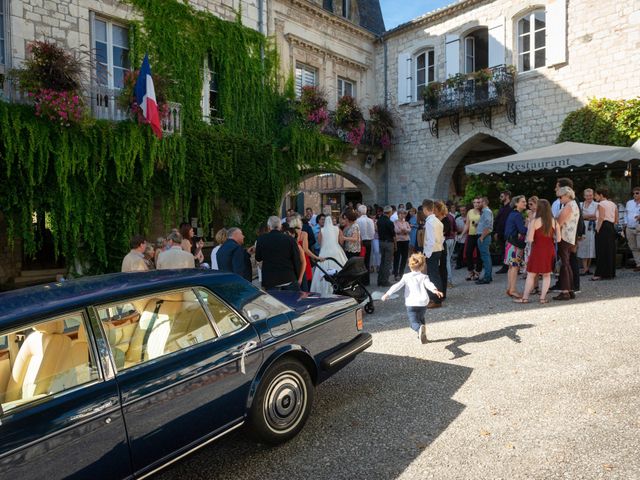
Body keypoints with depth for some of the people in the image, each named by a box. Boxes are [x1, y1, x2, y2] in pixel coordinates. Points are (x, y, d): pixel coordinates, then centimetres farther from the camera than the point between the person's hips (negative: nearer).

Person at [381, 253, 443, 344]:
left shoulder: (406, 277, 8)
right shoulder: (424, 277, 9)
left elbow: (397, 286, -3)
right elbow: (429, 284, -12)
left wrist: (387, 294, -5)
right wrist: (435, 290, -29)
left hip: (411, 304, -2)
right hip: (423, 303, 2)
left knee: (414, 322, -8)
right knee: (421, 319, 28)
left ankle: (420, 328, -40)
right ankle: (423, 336, 24)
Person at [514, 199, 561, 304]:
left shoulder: (534, 222, -11)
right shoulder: (554, 222, 1)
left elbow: (530, 239, -15)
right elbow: (558, 239, 0)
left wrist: (529, 227, 1)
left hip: (537, 250, -3)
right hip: (550, 250, 4)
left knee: (531, 275, 4)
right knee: (547, 275, 12)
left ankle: (525, 298, 8)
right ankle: (543, 297, 11)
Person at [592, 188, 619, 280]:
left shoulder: (601, 204, -8)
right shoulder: (613, 204, 16)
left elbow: (601, 218, -17)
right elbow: (616, 220, 14)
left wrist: (597, 230, -16)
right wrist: (612, 225, 17)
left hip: (603, 227, -8)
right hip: (612, 227, 8)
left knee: (601, 251, -7)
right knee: (611, 250, 11)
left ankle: (600, 274, -8)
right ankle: (611, 272, 16)